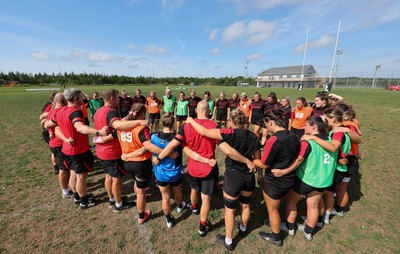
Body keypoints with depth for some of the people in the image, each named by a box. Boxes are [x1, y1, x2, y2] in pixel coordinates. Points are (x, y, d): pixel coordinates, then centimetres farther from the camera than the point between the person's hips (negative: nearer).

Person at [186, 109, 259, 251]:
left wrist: (191, 121, -5)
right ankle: (243, 229, 55)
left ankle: (228, 241, 35)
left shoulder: (230, 134, -21)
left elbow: (203, 132, -20)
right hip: (249, 176, 6)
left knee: (230, 209, 15)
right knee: (245, 204, 28)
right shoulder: (254, 137, -4)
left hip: (233, 176, -5)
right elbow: (258, 159, 6)